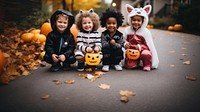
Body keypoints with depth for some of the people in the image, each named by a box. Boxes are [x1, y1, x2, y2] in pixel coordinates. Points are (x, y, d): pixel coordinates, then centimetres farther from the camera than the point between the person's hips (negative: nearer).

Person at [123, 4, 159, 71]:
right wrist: (125, 44, -11)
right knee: (129, 65, -18)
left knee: (146, 54, -36)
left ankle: (147, 64, -3)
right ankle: (137, 62, 17)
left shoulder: (146, 32, -5)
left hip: (142, 50, -2)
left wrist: (140, 47, -19)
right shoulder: (127, 30, 2)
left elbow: (149, 45, -4)